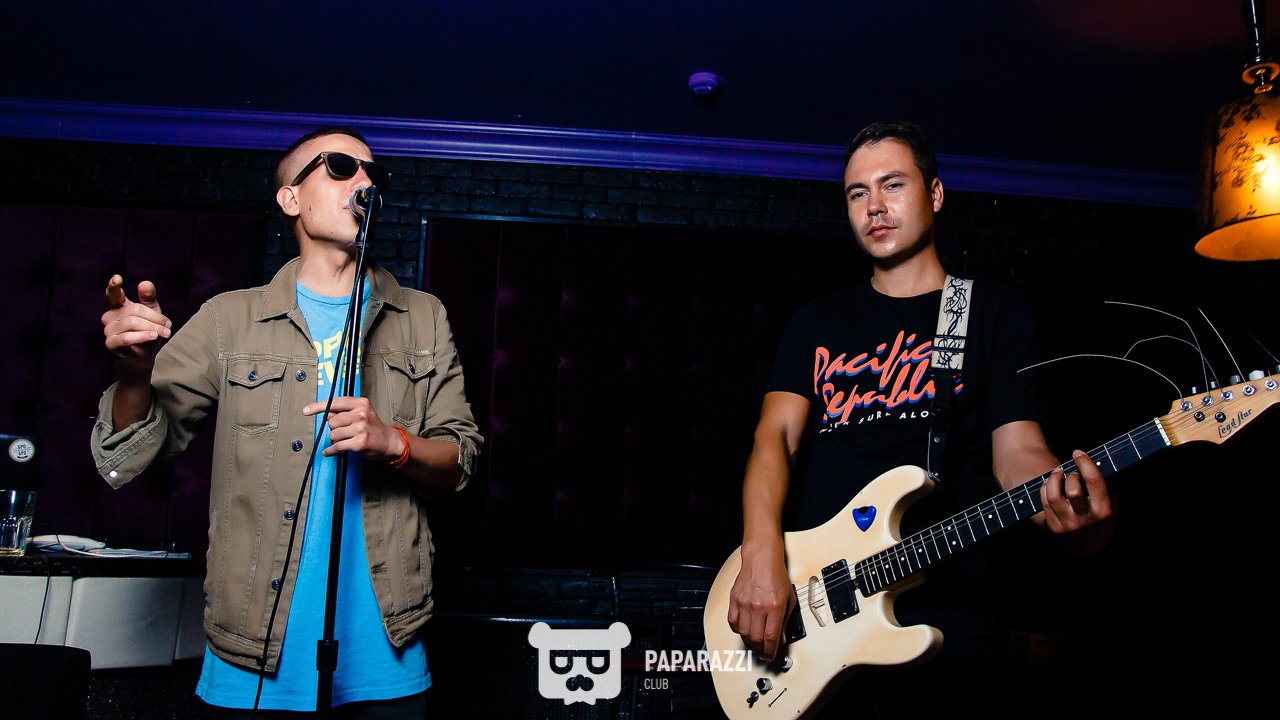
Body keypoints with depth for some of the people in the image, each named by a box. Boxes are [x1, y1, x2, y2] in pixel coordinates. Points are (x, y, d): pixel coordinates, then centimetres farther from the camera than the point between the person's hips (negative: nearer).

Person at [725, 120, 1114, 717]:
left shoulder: (994, 314, 8)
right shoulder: (818, 322, 14)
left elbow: (1017, 448, -1)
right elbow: (776, 434, 1)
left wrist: (1074, 518, -24)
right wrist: (761, 555, -16)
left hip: (939, 621, -2)